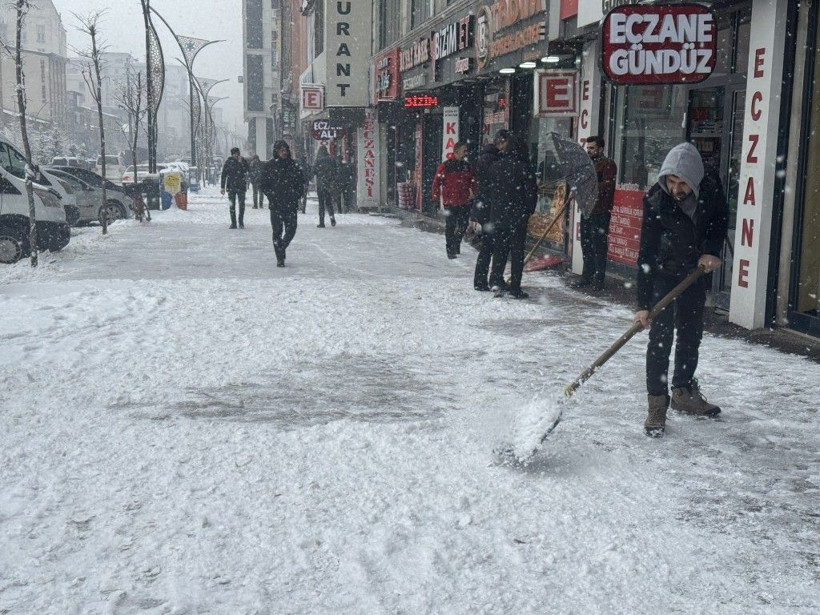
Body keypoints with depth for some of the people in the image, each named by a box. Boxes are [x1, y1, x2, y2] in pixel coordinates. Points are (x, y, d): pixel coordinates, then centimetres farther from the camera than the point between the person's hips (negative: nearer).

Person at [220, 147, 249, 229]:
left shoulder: (243, 161, 2)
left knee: (242, 205, -4)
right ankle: (233, 223, 8)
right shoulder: (228, 162, 2)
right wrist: (223, 187, 2)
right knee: (232, 205, 2)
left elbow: (246, 171, -13)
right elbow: (223, 175, 5)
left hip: (241, 187, -1)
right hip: (231, 187, 1)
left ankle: (241, 223, 5)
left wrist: (240, 163, -20)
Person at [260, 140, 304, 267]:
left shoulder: (293, 165, 6)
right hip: (276, 204, -2)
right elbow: (264, 185, 4)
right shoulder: (269, 166, 1)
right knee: (277, 231, -2)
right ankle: (280, 258, 8)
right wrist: (272, 195, -7)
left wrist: (297, 195, 0)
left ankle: (281, 248, 26)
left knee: (291, 230, -2)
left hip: (291, 204, 2)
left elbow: (301, 182, 12)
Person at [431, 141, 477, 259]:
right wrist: (436, 197, -11)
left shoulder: (467, 166, 10)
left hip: (465, 202, 5)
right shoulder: (445, 166, -6)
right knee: (450, 227, -1)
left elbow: (473, 181, 17)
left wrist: (474, 194, 7)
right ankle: (450, 250, 6)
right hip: (450, 203, -5)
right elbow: (437, 182, -7)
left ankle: (456, 245, 30)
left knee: (463, 226, 11)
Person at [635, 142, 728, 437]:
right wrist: (643, 304, -29)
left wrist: (711, 251, -14)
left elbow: (721, 219, 3)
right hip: (664, 272, -4)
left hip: (697, 270, 4)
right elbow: (646, 254, -26)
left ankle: (684, 391, 30)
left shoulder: (711, 188, -19)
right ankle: (657, 404, -5)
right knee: (660, 335, -11)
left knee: (691, 333, 13)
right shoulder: (655, 201, -27)